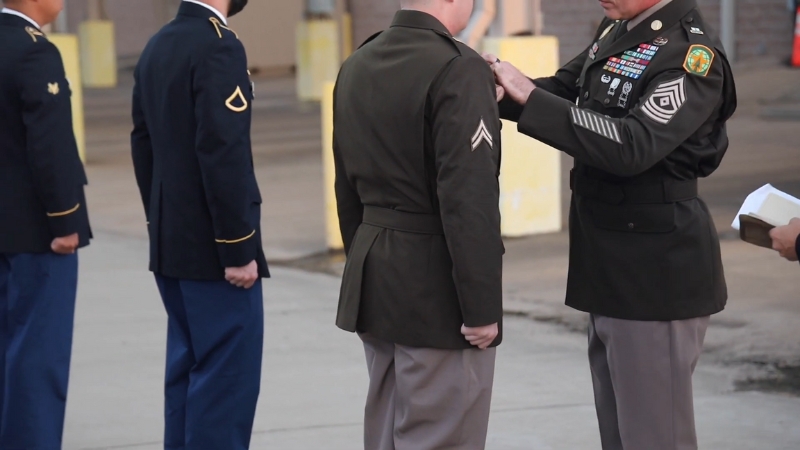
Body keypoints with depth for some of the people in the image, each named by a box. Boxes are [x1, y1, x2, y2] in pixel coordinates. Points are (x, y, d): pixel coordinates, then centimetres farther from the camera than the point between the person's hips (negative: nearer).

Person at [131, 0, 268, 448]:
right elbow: (223, 155, -22)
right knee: (226, 377, -4)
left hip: (172, 244, 9)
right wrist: (239, 248, -19)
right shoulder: (219, 46, -17)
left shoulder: (157, 46, 10)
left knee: (188, 370, 15)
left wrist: (162, 226, 20)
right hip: (213, 249, -9)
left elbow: (143, 144, 15)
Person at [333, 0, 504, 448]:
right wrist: (482, 306, -17)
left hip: (373, 281, 8)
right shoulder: (457, 69, -17)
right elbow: (469, 201, -21)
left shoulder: (357, 66, 9)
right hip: (438, 287, -8)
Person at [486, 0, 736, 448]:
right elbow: (563, 92, 13)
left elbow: (633, 146, -29)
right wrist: (501, 88, -8)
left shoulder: (692, 54, -19)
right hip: (610, 266, 9)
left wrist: (529, 96, -29)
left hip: (656, 273, -9)